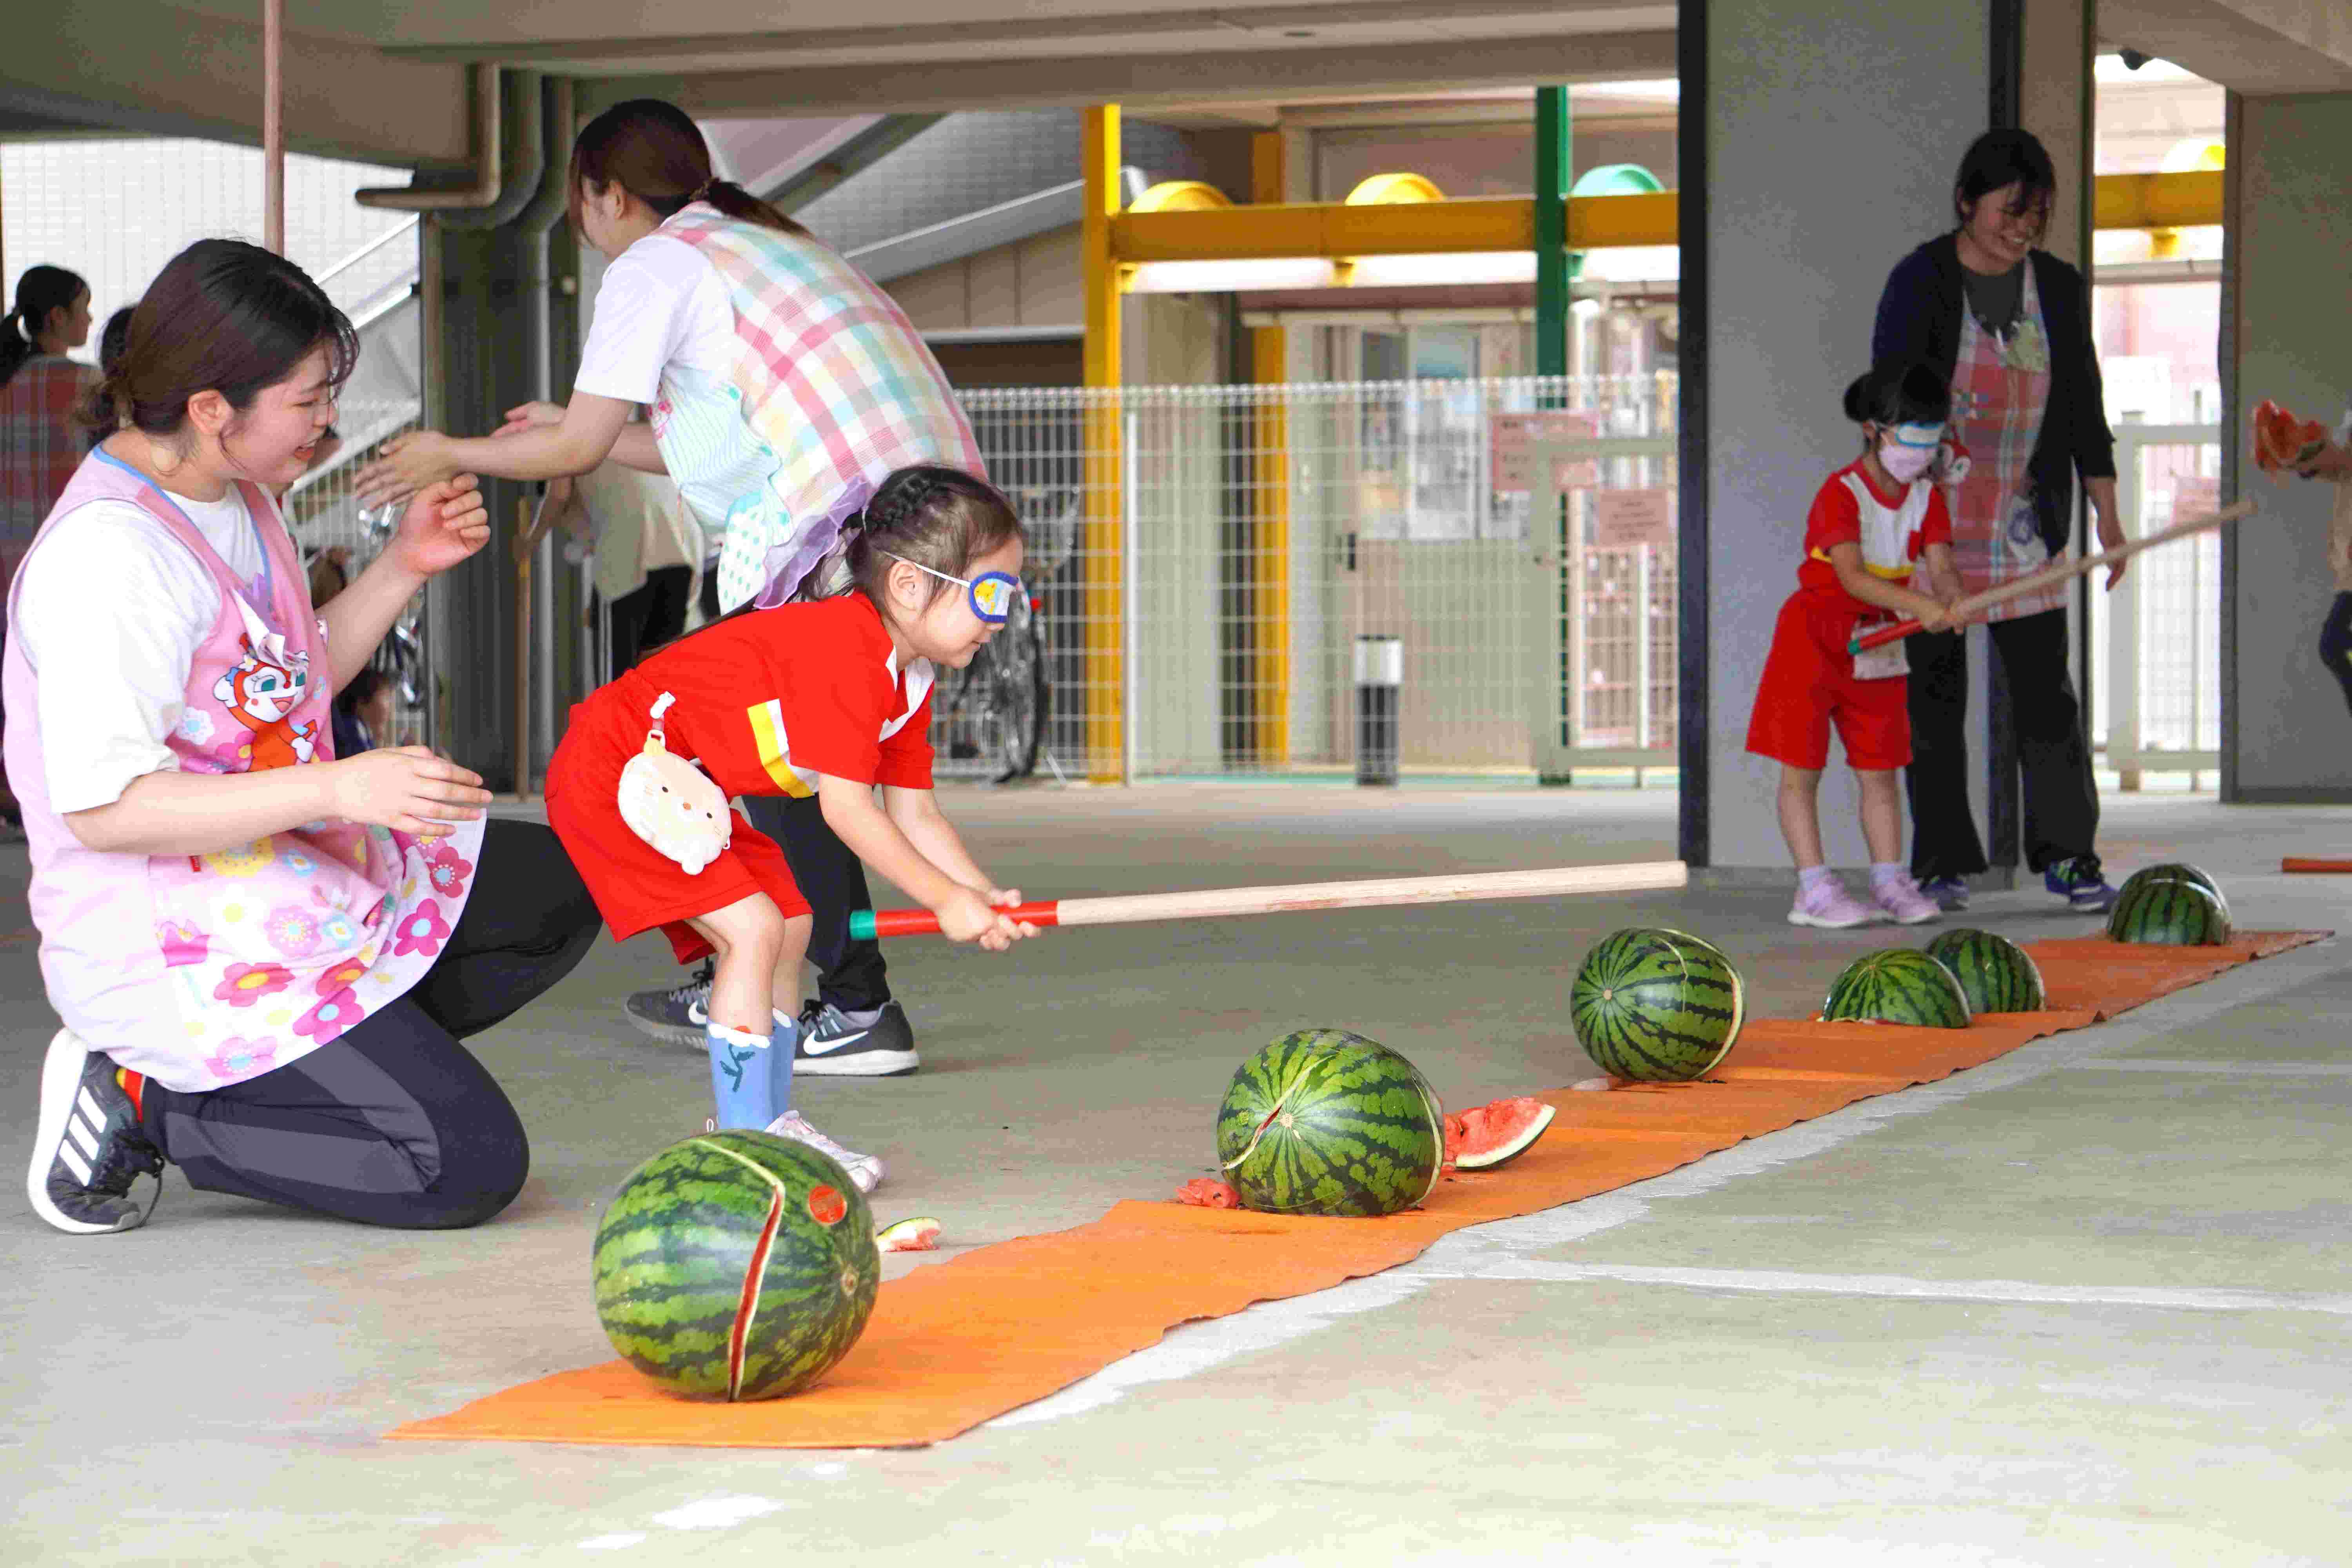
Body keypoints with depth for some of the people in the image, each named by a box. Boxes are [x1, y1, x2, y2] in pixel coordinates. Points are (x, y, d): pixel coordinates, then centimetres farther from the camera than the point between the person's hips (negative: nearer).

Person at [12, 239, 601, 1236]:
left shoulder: (235, 500, 9)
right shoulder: (107, 554, -23)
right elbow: (102, 807, -27)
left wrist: (405, 566, 8)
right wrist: (339, 790, -33)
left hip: (295, 884, 10)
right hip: (180, 951, -10)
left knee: (563, 893, 15)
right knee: (471, 1168, -14)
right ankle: (145, 1106, -4)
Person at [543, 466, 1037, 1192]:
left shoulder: (909, 683, 6)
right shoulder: (843, 649, -26)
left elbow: (915, 815, 9)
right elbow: (847, 809, -26)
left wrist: (987, 897, -6)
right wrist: (946, 899, -20)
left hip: (683, 788, 11)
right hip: (616, 768, -11)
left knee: (790, 924, 10)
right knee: (752, 928, -16)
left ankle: (771, 1120, 18)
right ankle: (745, 1140, -12)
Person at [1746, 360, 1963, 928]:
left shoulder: (1926, 497, 2)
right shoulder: (1841, 493, -19)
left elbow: (1939, 566, -8)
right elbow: (1852, 577, -30)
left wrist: (1952, 601, -32)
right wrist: (1918, 604, -43)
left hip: (1879, 641, 6)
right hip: (1814, 636, -6)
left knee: (1880, 770, 8)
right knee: (1801, 769, -4)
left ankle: (1889, 882, 13)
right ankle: (1814, 890, -1)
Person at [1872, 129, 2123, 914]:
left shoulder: (2059, 288, 7)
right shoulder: (1920, 282, -7)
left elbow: (2084, 407, 12)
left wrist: (2107, 518, 8)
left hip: (2025, 523, 3)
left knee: (2045, 691, 0)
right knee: (1935, 693, 1)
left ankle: (2067, 855, 7)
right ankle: (1943, 863, 8)